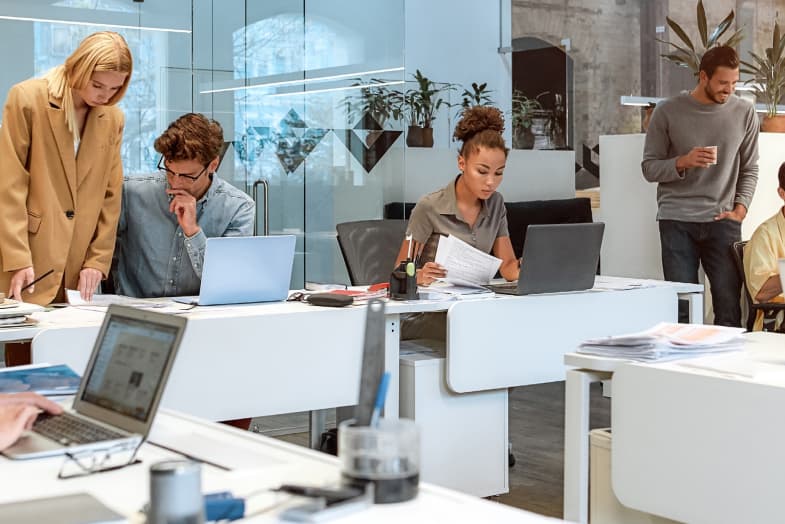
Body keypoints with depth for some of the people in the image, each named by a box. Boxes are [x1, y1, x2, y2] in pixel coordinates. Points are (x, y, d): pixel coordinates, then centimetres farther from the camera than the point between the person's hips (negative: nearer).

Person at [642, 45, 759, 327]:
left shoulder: (744, 113, 8)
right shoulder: (668, 112, 3)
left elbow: (749, 169, 13)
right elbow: (649, 167, 5)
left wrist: (740, 209, -1)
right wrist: (683, 162, -13)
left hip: (722, 220, 1)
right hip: (677, 220, -1)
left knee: (730, 305, -6)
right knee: (681, 308, -3)